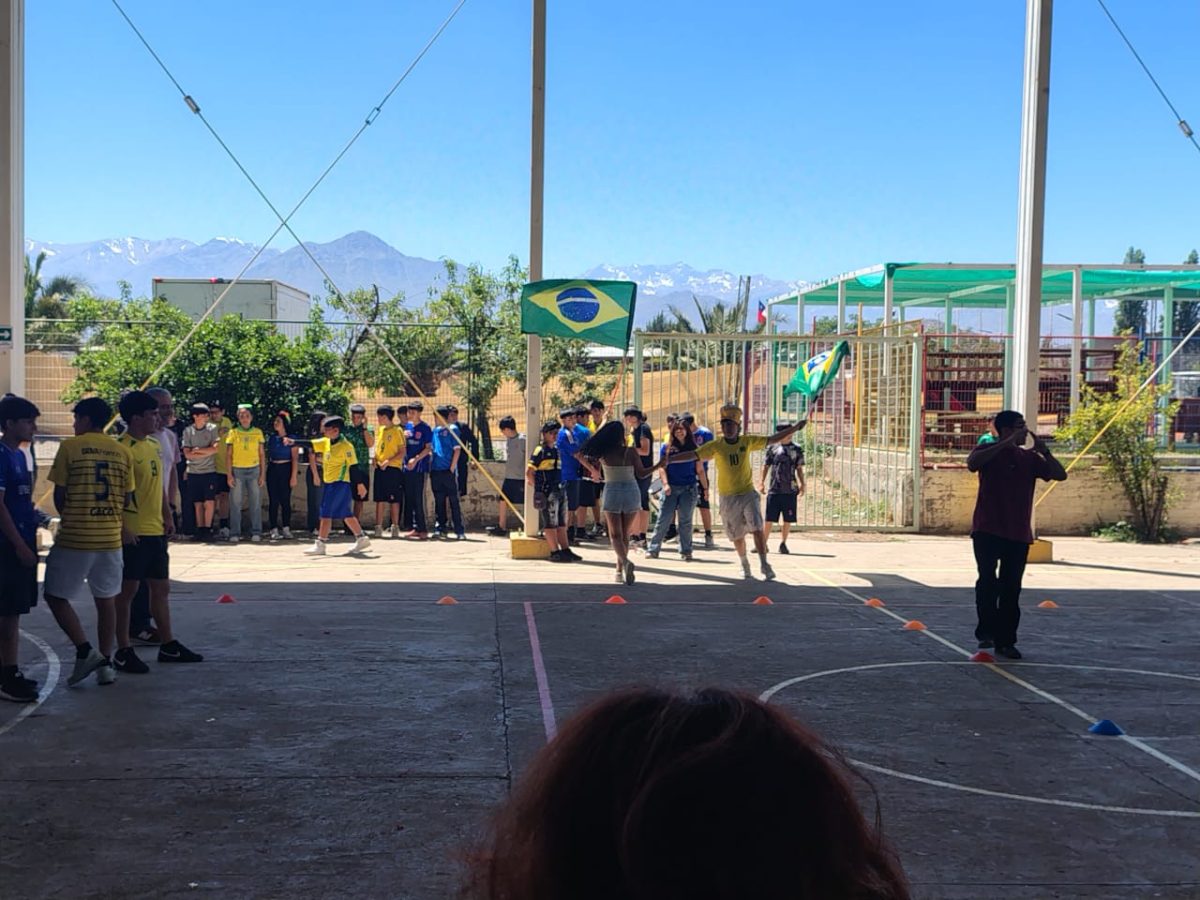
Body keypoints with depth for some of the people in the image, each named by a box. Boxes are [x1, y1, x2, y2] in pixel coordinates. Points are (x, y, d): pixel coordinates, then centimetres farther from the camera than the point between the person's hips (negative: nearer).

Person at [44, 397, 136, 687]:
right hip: (111, 538, 4)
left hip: (75, 536, -4)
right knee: (106, 600, 13)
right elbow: (126, 498, 6)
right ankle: (105, 663, 15)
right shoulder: (122, 452, 5)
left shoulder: (70, 447, -6)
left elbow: (59, 495, -3)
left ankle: (85, 651, 0)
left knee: (55, 595, 10)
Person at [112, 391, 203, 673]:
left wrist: (167, 517, 15)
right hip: (133, 533, -9)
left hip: (156, 530, 9)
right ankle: (123, 652, 8)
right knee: (127, 590, 0)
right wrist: (123, 529, -21)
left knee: (161, 588, 14)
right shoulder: (122, 448, -15)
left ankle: (168, 645, 24)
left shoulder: (154, 445, 13)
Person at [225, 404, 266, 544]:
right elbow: (228, 455, 4)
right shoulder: (233, 432, 4)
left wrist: (263, 474, 3)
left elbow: (262, 454, 9)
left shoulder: (258, 432, 7)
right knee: (235, 503, 0)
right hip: (237, 471, -1)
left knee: (256, 503, 1)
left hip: (254, 470, 1)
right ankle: (234, 534, 6)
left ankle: (256, 533, 8)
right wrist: (229, 475, -3)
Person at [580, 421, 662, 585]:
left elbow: (584, 458, 9)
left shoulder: (603, 454, -6)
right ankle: (620, 570, 16)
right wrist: (659, 465, 5)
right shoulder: (631, 452, -8)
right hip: (631, 493, 1)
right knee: (625, 534, 14)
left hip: (612, 493, -1)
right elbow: (642, 474, -5)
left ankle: (625, 561, -25)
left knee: (615, 535, 2)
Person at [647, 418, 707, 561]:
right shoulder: (667, 447, 5)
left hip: (689, 489, 0)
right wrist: (665, 484, -10)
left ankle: (686, 551, 10)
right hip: (671, 488, 0)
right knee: (663, 519, -2)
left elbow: (700, 471, 7)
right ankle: (653, 549, 1)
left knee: (686, 521, 4)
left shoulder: (693, 448, 6)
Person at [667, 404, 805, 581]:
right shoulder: (716, 446, -6)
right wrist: (669, 459, -19)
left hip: (748, 494, 0)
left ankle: (764, 565, -11)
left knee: (757, 529, -16)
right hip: (728, 498, 0)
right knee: (738, 536, 10)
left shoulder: (748, 441, -2)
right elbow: (692, 455, -10)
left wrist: (795, 428, -4)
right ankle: (745, 564, 33)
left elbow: (774, 439, 3)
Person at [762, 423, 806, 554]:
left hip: (790, 490, 1)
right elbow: (766, 466, 9)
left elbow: (799, 469, 10)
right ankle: (763, 543, 8)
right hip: (774, 489, -1)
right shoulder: (772, 448, 6)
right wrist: (762, 482, 1)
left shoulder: (796, 450, 6)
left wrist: (802, 484, 3)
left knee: (788, 519, 4)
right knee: (769, 519, 0)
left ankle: (783, 543, 17)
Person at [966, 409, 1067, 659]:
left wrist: (1044, 451, -6)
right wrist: (1006, 443, -23)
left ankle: (1005, 641, 13)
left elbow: (1060, 475, 6)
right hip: (987, 531, -4)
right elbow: (972, 463, -24)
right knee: (988, 581, -17)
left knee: (1011, 588, 6)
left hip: (1018, 535, 4)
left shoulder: (1030, 458, 11)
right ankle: (986, 632, -8)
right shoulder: (987, 450, -1)